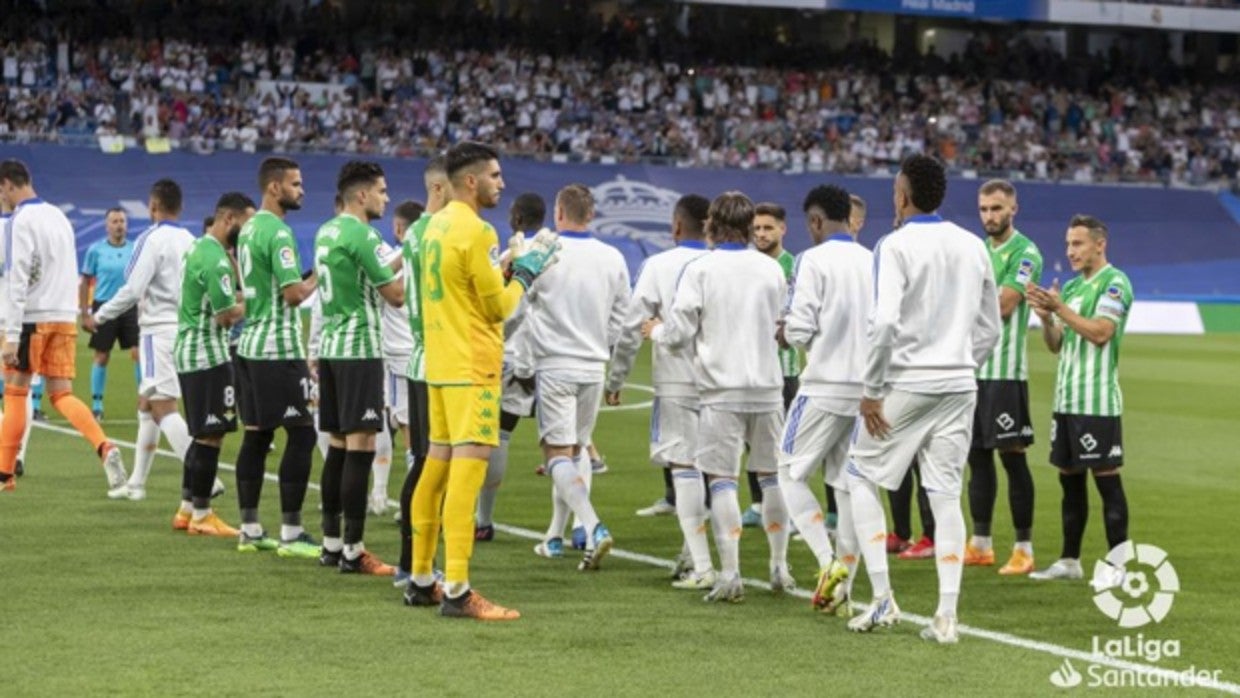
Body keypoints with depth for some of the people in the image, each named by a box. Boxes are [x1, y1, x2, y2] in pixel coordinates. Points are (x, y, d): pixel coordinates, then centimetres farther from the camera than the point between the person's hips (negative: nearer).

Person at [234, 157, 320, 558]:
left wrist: (305, 278, 16)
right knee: (301, 434, -7)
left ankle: (250, 530, 12)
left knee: (256, 435, 10)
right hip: (278, 350, -10)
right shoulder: (277, 232, -15)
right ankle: (291, 534, -9)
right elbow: (294, 293, -20)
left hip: (251, 344, 10)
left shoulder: (249, 229, 15)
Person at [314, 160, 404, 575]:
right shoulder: (362, 235, -13)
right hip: (359, 347, -9)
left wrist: (402, 258, 17)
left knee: (338, 444, 13)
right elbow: (395, 295, -12)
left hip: (330, 346, 9)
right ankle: (353, 551, -10)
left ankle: (331, 543, 17)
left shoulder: (326, 233, 14)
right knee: (360, 446, -9)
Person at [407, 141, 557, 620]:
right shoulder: (476, 231, -14)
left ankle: (421, 580, 22)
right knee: (468, 470, -11)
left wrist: (509, 267, 16)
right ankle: (457, 591, -14)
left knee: (437, 466, 14)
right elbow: (498, 306, -11)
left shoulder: (436, 226, 13)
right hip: (472, 369, -9)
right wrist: (527, 270, 2)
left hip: (440, 365, 9)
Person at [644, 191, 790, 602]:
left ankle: (730, 573, -10)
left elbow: (680, 332, -7)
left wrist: (655, 332, 14)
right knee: (772, 475, 14)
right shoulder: (772, 269, 4)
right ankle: (779, 568, 21)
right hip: (767, 384, 3)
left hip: (722, 388, -3)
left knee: (722, 479, -2)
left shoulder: (699, 270, -7)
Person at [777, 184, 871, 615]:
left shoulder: (814, 260, -9)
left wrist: (784, 334, 8)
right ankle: (842, 588, 9)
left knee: (790, 471, 8)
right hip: (867, 389, 5)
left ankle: (828, 562, -9)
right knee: (849, 485, 10)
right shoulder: (874, 263, 6)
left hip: (825, 386, -5)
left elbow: (800, 329, -14)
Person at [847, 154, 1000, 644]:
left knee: (861, 476, 10)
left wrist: (871, 391, -12)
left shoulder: (896, 246, -10)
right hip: (958, 386, 5)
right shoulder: (973, 247, 9)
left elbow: (885, 322, -19)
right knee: (946, 495, 7)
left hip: (906, 383, -5)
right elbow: (989, 329, 12)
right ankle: (946, 616, 3)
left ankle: (882, 599, 3)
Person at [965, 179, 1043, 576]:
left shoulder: (1025, 253, -8)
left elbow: (1002, 306, -17)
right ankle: (980, 544, 18)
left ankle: (1024, 548, 0)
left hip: (1004, 371, -7)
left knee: (1012, 456, -5)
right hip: (971, 368, 7)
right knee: (977, 457, 10)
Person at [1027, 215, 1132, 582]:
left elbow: (1100, 332, -19)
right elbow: (1055, 344, 16)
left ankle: (1119, 566, -2)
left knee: (1106, 480, -6)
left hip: (1097, 402, -8)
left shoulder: (1115, 283, -8)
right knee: (1069, 479, 11)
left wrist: (1060, 308, -19)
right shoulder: (1071, 286, 16)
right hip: (1066, 399, 8)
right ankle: (1069, 561, 18)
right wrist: (1045, 316, -2)